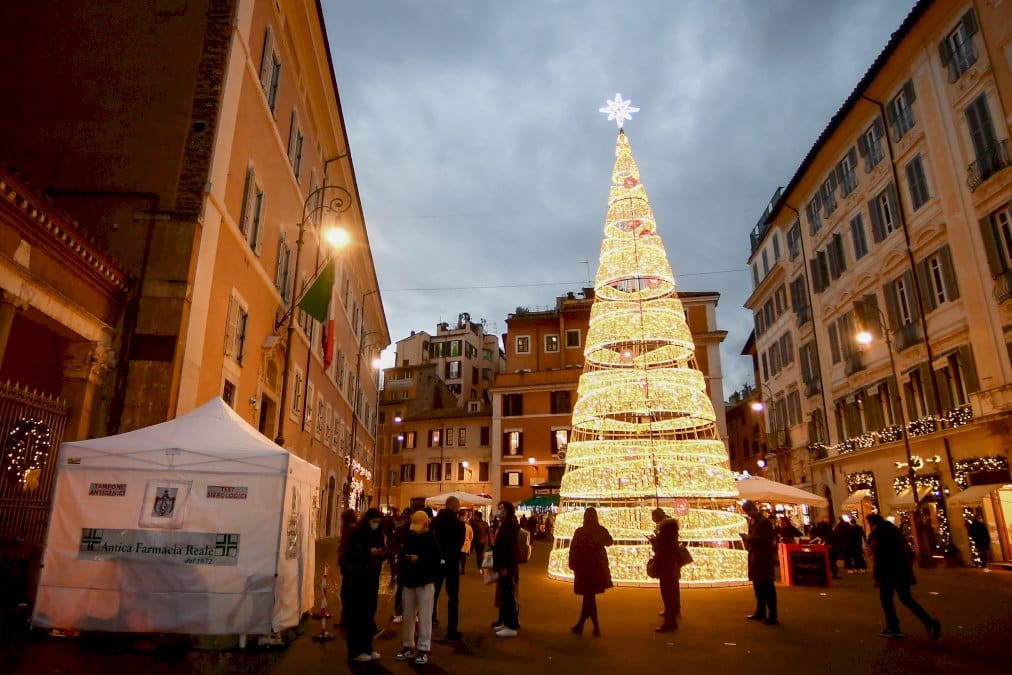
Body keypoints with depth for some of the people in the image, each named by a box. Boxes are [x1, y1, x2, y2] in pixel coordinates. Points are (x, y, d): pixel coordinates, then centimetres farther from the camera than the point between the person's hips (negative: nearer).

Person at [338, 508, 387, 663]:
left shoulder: (377, 535, 9)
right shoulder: (356, 534, -8)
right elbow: (349, 554, -15)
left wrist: (382, 552, -8)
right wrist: (369, 552, -21)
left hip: (372, 578, 6)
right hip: (357, 578, -5)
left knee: (369, 613, 8)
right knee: (357, 614, -2)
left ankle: (367, 647, 18)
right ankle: (356, 650, 7)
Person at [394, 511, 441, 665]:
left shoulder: (432, 540, -7)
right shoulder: (409, 538, 7)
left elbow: (436, 562, -12)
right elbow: (402, 556, 13)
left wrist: (419, 559, -21)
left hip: (425, 583, -5)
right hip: (409, 582, 5)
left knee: (424, 617, -3)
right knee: (408, 616, 11)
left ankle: (423, 649, 4)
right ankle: (408, 646, 23)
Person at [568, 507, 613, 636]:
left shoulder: (579, 531, -16)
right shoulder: (601, 530, -4)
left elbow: (573, 549, -13)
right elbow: (610, 542, 16)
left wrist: (572, 564, -2)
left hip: (584, 566, -4)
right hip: (598, 566, 4)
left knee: (589, 596, 6)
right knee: (589, 596, 15)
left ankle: (596, 627, 8)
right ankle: (580, 625, 23)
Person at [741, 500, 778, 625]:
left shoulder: (765, 522, -13)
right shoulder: (751, 522, 14)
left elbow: (768, 538, -20)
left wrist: (750, 538, -20)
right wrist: (747, 539, 3)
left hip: (764, 558, -9)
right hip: (754, 557, 9)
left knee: (767, 587, -6)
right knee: (757, 586, 15)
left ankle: (773, 616, -2)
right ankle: (760, 612, 25)